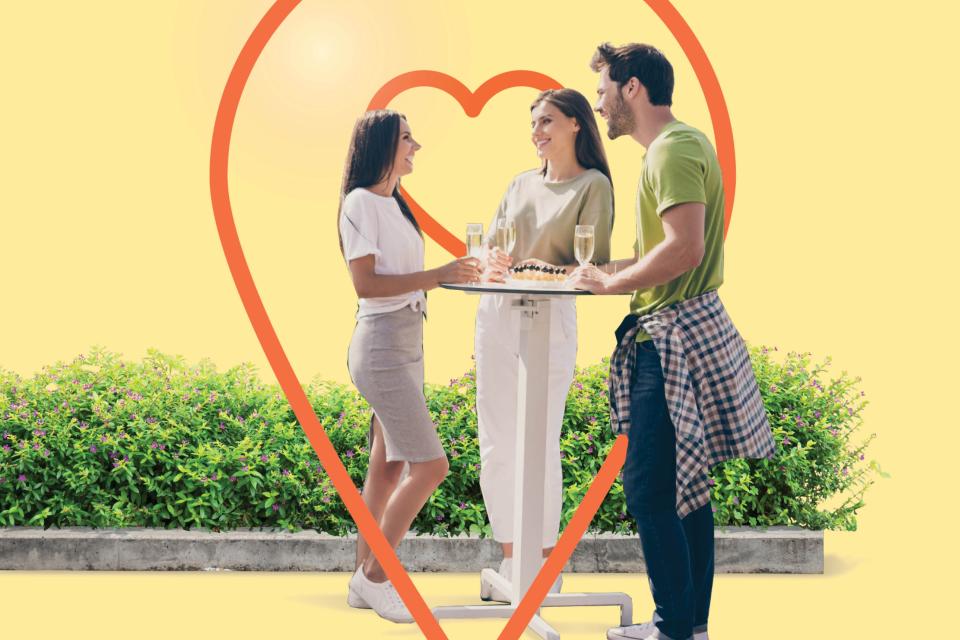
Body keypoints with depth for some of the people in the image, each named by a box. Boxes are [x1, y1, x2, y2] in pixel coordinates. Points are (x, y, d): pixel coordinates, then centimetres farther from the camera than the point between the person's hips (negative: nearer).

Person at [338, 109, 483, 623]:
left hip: (408, 342, 9)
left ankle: (365, 580, 17)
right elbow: (365, 283, -18)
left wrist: (453, 274, 4)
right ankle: (374, 575, 1)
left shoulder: (394, 204, 16)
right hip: (382, 344, -9)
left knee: (389, 466, 10)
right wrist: (436, 276, -22)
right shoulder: (360, 202, -11)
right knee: (430, 464, -11)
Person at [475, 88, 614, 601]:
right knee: (495, 445, 6)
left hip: (550, 320, -5)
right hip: (496, 316, 6)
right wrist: (491, 266, -8)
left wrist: (548, 270, -24)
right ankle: (509, 560, 16)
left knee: (541, 446, -3)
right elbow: (489, 249, 15)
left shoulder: (593, 184, 0)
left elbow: (594, 264, -6)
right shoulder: (521, 184, 16)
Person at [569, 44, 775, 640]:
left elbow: (685, 248, -26)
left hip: (675, 337, -11)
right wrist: (613, 269, 13)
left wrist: (610, 282, -15)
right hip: (689, 328, 11)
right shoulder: (686, 141, 17)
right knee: (685, 486, 15)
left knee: (650, 490, -6)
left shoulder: (674, 150, -15)